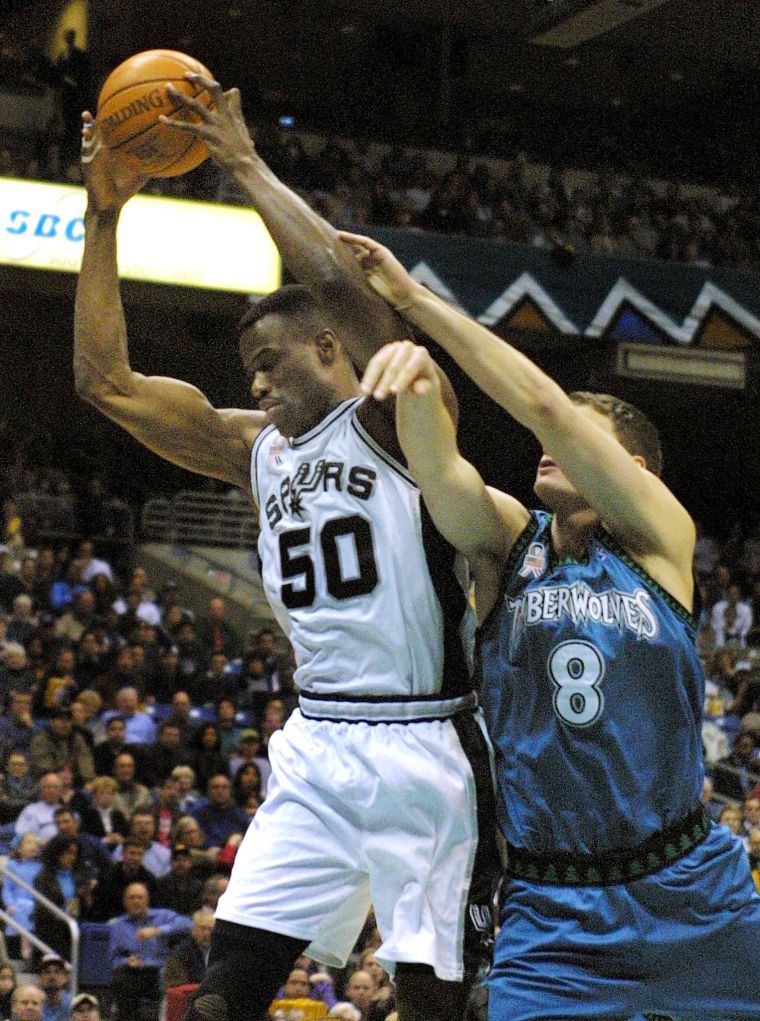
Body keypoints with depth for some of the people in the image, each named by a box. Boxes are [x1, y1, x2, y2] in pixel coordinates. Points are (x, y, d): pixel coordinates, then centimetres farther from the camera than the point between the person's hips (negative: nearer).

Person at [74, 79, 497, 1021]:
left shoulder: (395, 415, -4)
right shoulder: (255, 448, 14)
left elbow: (338, 278, -22)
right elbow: (104, 380, 10)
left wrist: (245, 165, -12)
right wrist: (103, 214, 5)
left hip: (421, 743, -6)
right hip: (316, 748, 6)